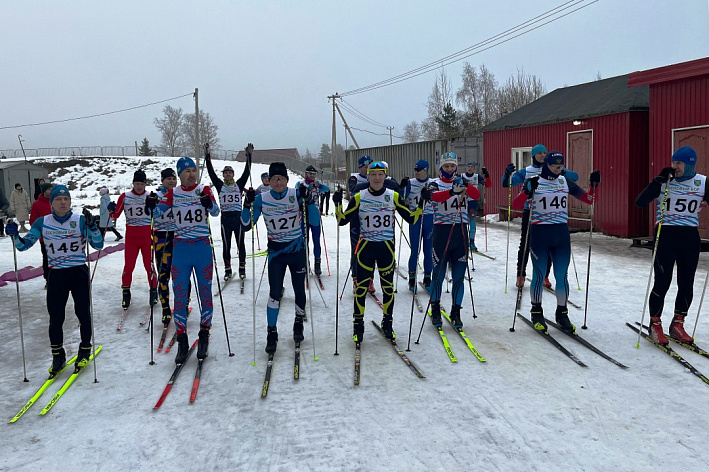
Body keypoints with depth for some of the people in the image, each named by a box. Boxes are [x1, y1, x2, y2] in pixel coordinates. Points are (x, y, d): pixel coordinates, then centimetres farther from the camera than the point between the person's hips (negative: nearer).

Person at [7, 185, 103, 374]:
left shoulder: (80, 221, -6)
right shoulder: (42, 222, 0)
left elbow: (98, 245, -13)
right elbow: (23, 245, 1)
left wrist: (92, 225, -27)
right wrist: (14, 235, -19)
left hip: (79, 273, -1)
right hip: (56, 275, 2)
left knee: (83, 314, 6)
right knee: (55, 318, 5)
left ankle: (85, 350, 28)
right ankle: (58, 356, 22)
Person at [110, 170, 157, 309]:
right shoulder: (125, 197, 2)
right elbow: (116, 216, 6)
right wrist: (111, 211, -14)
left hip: (147, 237, 0)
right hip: (131, 237, 1)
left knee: (149, 265, 2)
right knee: (128, 266, 1)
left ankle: (153, 291, 17)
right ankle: (126, 292, 15)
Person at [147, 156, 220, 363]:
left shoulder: (205, 190, 0)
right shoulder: (172, 194, 5)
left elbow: (215, 212, -14)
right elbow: (157, 212, -4)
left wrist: (209, 204, -35)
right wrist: (151, 206, -26)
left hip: (203, 247, -1)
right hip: (180, 248, 1)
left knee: (205, 292, 6)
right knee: (180, 295, 3)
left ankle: (204, 337, 20)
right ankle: (182, 341, 12)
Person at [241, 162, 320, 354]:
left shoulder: (297, 195, -11)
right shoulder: (262, 199, -7)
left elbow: (315, 222, -15)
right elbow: (246, 226, -6)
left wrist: (309, 201, -28)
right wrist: (247, 205, -20)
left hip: (298, 251, 0)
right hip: (276, 253, 0)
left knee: (299, 290, 12)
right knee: (275, 293, -7)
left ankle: (298, 324, 37)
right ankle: (272, 334, 10)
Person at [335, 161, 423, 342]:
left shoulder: (394, 196, 1)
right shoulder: (359, 197, -2)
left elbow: (411, 219, 3)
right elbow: (342, 220, -2)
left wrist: (420, 205, -11)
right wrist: (338, 204, -17)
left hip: (387, 248, 1)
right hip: (365, 247, -1)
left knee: (388, 287, 9)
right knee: (361, 286, -1)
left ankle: (387, 324, 26)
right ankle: (358, 325, 14)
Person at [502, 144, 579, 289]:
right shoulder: (525, 172, 5)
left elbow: (575, 177, 0)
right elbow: (506, 183, 1)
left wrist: (562, 172, -21)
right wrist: (507, 173, -21)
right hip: (529, 212, -1)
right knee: (525, 244, 1)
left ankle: (545, 276, 16)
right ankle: (521, 275, 13)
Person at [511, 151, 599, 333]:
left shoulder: (565, 181, 6)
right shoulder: (534, 182, -5)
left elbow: (589, 199, 8)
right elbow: (515, 205, -15)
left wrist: (594, 185, -9)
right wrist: (527, 191, -31)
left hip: (561, 234, 3)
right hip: (539, 234, -3)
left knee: (562, 276, 7)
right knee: (539, 275, 5)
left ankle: (562, 314, 22)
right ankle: (536, 313, 22)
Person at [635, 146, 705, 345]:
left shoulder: (702, 183, 3)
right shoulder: (664, 180, -3)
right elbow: (640, 202, -11)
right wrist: (659, 180, -18)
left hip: (690, 238, 3)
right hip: (665, 235, -3)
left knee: (687, 284, 8)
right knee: (662, 282, -4)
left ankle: (677, 325, 24)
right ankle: (655, 325, 12)